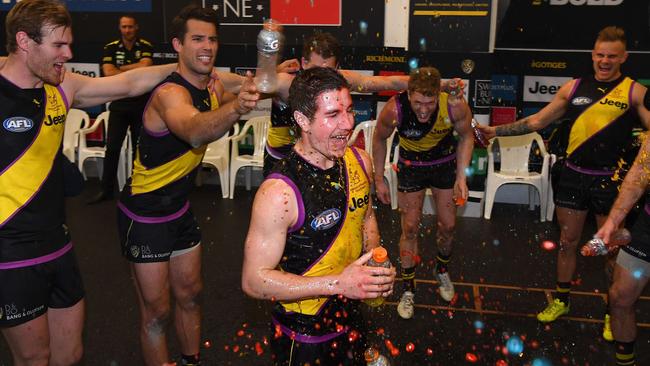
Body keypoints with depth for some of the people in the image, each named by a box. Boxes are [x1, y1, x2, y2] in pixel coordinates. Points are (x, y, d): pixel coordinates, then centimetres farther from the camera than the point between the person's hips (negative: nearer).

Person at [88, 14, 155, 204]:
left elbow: (145, 67, -18)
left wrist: (120, 69, -10)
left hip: (141, 104, -1)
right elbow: (108, 73, -10)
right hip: (118, 104, 1)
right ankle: (106, 190, 10)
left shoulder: (146, 46, -2)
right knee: (112, 148, 1)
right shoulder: (110, 48, 2)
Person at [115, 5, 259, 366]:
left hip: (180, 208, 8)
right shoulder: (170, 93, -27)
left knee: (190, 294, 19)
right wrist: (236, 108, -69)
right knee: (157, 310, 3)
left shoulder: (214, 86, -3)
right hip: (145, 216, -7)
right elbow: (194, 132, -53)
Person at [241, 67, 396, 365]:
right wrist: (338, 283, -29)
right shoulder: (278, 192, -28)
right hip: (302, 336, -6)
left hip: (351, 318, 6)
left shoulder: (360, 162, -7)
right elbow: (254, 280, -24)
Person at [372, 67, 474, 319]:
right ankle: (408, 289, 16)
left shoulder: (455, 105, -31)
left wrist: (461, 177, -16)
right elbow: (379, 139, -10)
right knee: (410, 227, 0)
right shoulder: (394, 110, -32)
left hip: (444, 163, 1)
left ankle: (442, 270, 39)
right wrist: (379, 180, -5)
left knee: (448, 224, 9)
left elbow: (466, 137, -9)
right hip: (411, 164, -1)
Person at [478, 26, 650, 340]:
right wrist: (496, 130, 2)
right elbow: (536, 121, 7)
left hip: (610, 181, -2)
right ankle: (562, 299, 32)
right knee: (568, 240, 14)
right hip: (572, 176, 3)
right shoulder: (574, 87, 5)